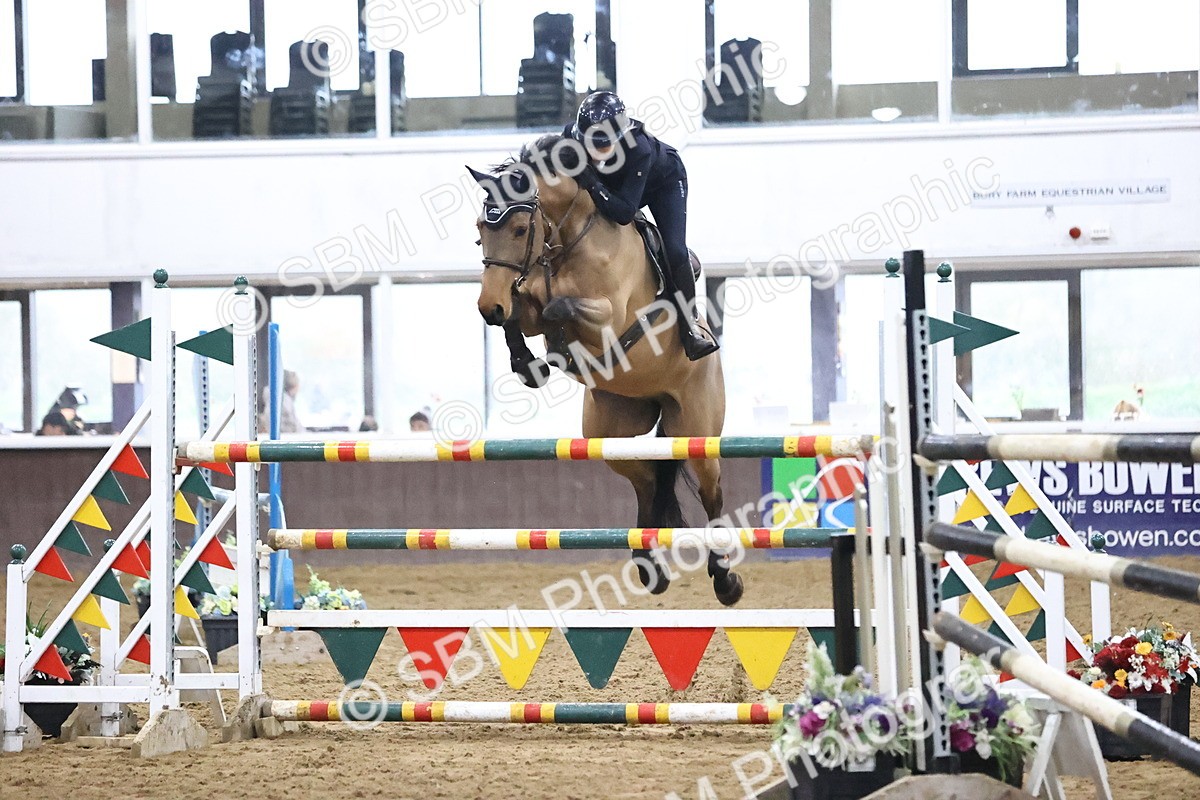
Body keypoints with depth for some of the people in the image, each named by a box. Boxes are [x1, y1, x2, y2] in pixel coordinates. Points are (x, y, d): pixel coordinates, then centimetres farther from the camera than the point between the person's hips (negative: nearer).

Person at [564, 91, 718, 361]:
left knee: (674, 251, -17)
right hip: (612, 185, 5)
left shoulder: (639, 149, -46)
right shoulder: (572, 136, -35)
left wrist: (591, 183, -57)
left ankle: (689, 327, -2)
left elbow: (624, 212, -48)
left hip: (665, 180, -5)